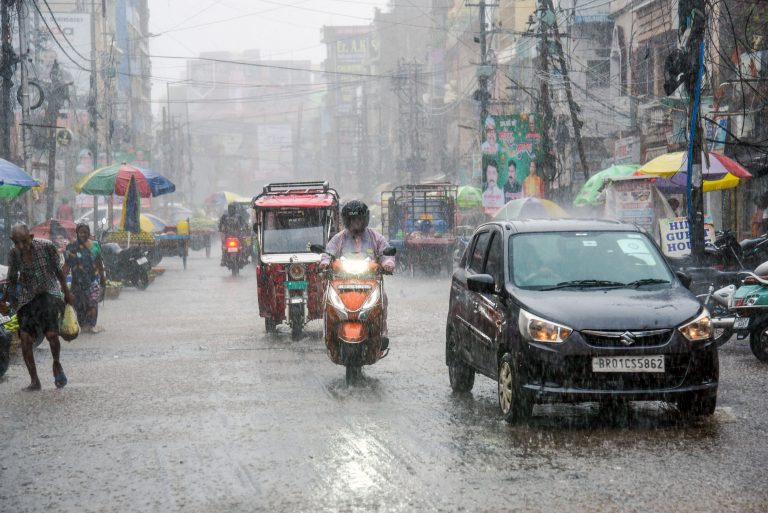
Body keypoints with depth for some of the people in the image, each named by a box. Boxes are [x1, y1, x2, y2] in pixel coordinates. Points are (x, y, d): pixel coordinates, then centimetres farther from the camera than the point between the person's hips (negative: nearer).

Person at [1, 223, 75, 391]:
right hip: (26, 298, 3)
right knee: (25, 338, -9)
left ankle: (56, 364, 13)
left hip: (49, 293, -3)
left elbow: (58, 270, 0)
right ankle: (34, 381, 2)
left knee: (52, 334, -19)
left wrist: (67, 292, 8)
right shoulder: (14, 255, -8)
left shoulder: (46, 247, -15)